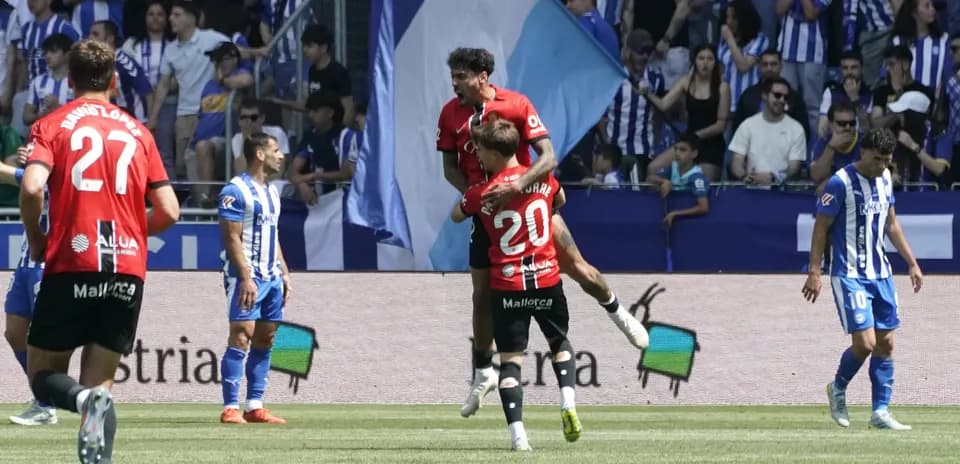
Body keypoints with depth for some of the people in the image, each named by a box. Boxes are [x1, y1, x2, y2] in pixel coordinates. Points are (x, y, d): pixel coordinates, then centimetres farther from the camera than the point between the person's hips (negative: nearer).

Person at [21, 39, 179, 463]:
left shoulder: (51, 125, 4)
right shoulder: (137, 132, 14)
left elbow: (31, 188, -13)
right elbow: (168, 212, 10)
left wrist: (37, 242, 4)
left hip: (72, 267, -3)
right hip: (129, 270, 3)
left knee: (43, 376, 7)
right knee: (100, 381, 9)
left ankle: (85, 399, -27)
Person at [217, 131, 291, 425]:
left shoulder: (271, 192, 18)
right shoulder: (236, 191, -10)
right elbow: (232, 239, -15)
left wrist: (284, 274, 18)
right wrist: (246, 277, -21)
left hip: (271, 277, 9)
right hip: (247, 276, -9)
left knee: (265, 340, 7)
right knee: (241, 337, -13)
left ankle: (254, 407, 11)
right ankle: (230, 408, -14)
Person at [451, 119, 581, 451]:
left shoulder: (480, 194, -9)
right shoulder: (543, 179, -1)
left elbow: (456, 216, 12)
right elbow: (559, 200, 22)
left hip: (507, 286, -2)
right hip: (547, 280, 2)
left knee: (510, 359, 1)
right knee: (559, 342, 25)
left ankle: (517, 433, -12)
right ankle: (568, 402, 4)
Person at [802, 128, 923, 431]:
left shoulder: (885, 179, 8)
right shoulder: (841, 183, -14)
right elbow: (821, 227, -11)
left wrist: (912, 263, 18)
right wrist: (814, 273, -15)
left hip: (880, 273, 7)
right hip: (849, 276, -7)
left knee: (886, 342, 4)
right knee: (865, 342, -13)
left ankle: (881, 412, 9)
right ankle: (838, 389, 14)